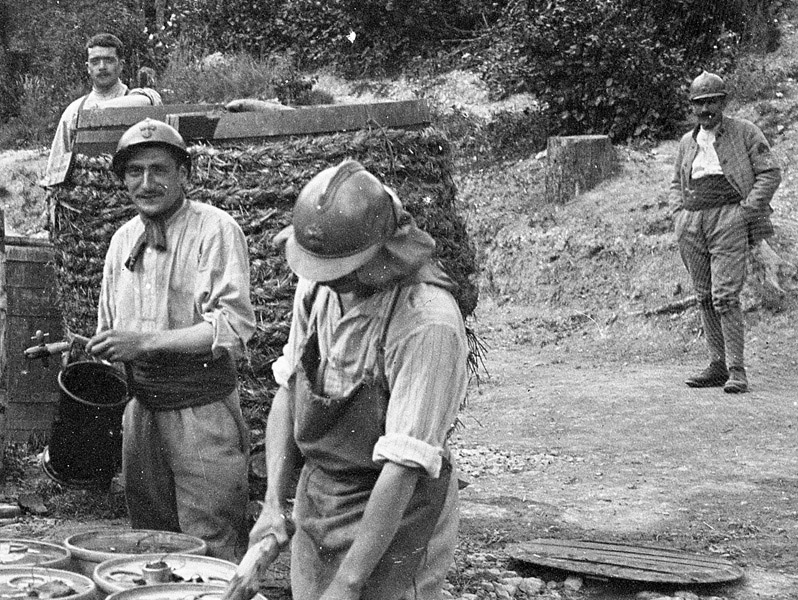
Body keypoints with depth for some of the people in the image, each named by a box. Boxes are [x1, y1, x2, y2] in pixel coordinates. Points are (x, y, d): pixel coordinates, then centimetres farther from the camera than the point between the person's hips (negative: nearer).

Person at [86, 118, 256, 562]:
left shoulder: (215, 230, -10)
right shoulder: (123, 239, 11)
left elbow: (235, 326, -19)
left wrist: (143, 342, -21)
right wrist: (97, 350, 1)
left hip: (203, 413, -6)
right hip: (141, 412, 6)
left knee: (214, 553, -1)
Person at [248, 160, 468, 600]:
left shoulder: (428, 324, -26)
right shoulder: (318, 286, -4)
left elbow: (403, 467, -26)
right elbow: (287, 391, 5)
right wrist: (274, 503, -4)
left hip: (392, 519, -6)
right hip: (314, 506, 6)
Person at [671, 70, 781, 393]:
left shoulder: (745, 132, 2)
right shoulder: (687, 142, 16)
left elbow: (770, 173, -1)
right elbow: (676, 183, 28)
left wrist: (746, 210, -11)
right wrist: (678, 214, 11)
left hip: (728, 219, -5)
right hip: (692, 224, 6)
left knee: (724, 296, -14)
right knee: (704, 297, 6)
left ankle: (737, 370, -10)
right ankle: (718, 365, 13)